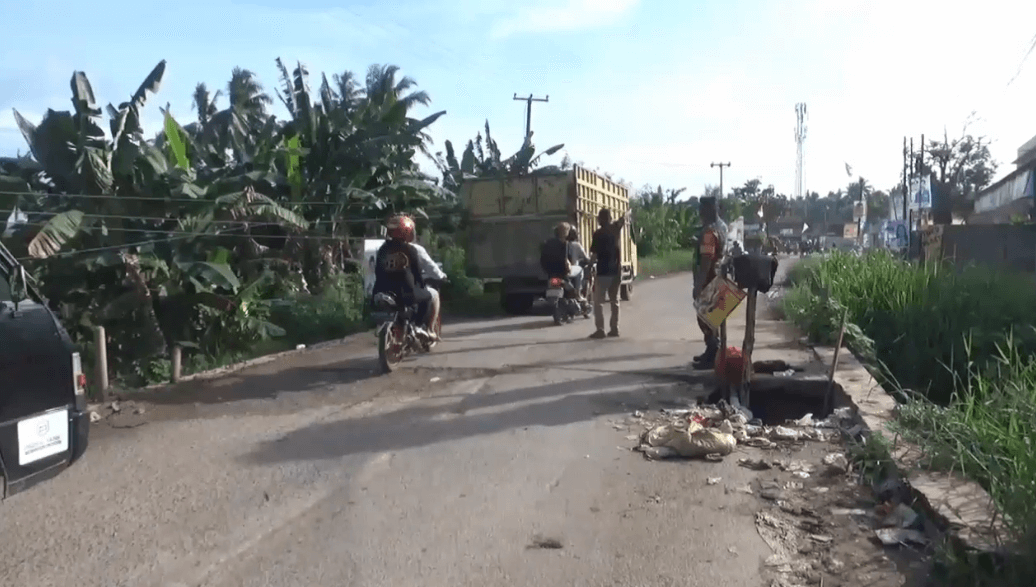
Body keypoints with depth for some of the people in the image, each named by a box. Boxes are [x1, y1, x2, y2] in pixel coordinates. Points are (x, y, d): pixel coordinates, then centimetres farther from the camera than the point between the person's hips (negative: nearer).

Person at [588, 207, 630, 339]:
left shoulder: (597, 234, -11)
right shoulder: (616, 228, 5)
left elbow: (594, 254, -14)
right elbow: (623, 219, 28)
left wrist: (591, 261, 6)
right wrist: (627, 213, 48)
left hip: (603, 271, -6)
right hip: (615, 270, 6)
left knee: (598, 301, -3)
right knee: (614, 300, 13)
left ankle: (600, 330, -8)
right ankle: (614, 328, 15)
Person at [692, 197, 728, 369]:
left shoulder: (709, 230, -21)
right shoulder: (722, 226, 11)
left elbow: (706, 260, -25)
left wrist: (698, 285, -23)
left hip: (708, 281, -10)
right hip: (717, 278, 10)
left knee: (705, 318, -4)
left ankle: (712, 358, 0)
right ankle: (712, 352, 27)